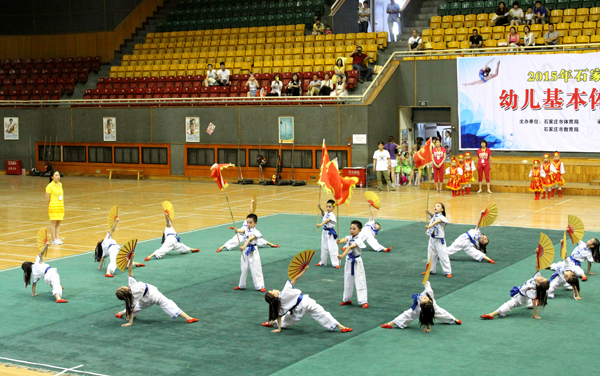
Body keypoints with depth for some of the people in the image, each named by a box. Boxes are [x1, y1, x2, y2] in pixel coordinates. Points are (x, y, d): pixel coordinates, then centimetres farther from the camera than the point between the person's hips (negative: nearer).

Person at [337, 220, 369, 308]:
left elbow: (351, 247, -32)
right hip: (349, 261, 7)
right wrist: (339, 241, -48)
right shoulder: (349, 238, 1)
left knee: (360, 281, -6)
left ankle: (363, 301, 0)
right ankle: (347, 299, 29)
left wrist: (343, 255, -46)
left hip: (357, 262, -7)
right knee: (347, 280, 15)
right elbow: (345, 239, -23)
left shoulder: (359, 240, -16)